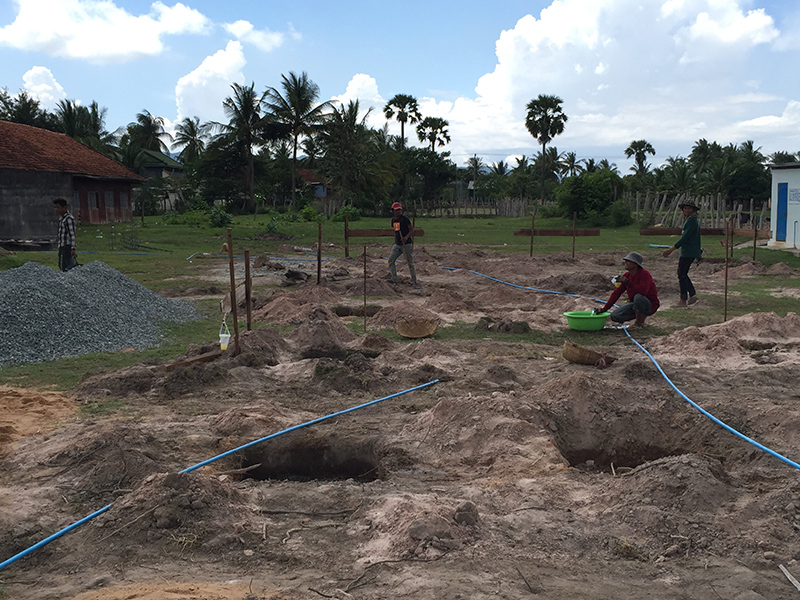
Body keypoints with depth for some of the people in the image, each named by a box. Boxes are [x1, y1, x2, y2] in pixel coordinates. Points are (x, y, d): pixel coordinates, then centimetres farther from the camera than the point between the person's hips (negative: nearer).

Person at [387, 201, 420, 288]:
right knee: (391, 260, 11)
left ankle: (414, 282, -3)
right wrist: (395, 240, 17)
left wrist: (406, 237, -29)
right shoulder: (393, 219, 9)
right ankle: (393, 278, 24)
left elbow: (412, 230, -14)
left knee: (410, 263, -7)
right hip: (397, 244, 8)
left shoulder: (405, 219, -12)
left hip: (407, 244, -8)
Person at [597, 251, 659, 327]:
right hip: (635, 304, 7)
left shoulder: (645, 274, -21)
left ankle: (639, 323, -18)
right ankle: (642, 316, 7)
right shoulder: (626, 275, 0)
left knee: (638, 297, -40)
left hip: (650, 305, -6)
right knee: (615, 316, -11)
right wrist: (605, 308, -7)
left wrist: (627, 282, -37)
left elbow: (643, 291, -38)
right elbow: (616, 293, 0)